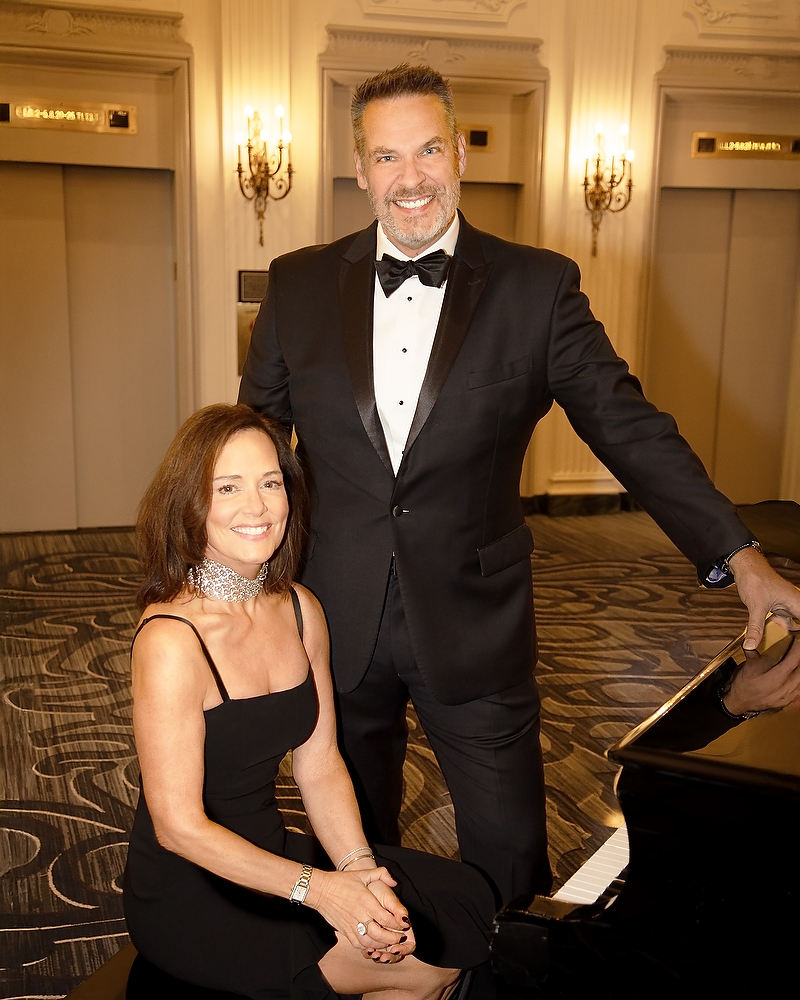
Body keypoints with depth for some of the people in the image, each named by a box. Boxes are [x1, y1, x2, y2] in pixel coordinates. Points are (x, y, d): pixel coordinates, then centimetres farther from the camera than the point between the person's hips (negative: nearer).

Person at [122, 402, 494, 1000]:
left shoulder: (301, 611, -1)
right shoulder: (171, 641, -25)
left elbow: (320, 765, 1)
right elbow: (179, 825, -23)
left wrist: (360, 870, -12)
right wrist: (317, 888, -25)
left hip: (270, 855, 7)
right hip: (191, 893, -7)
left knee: (465, 901, 4)